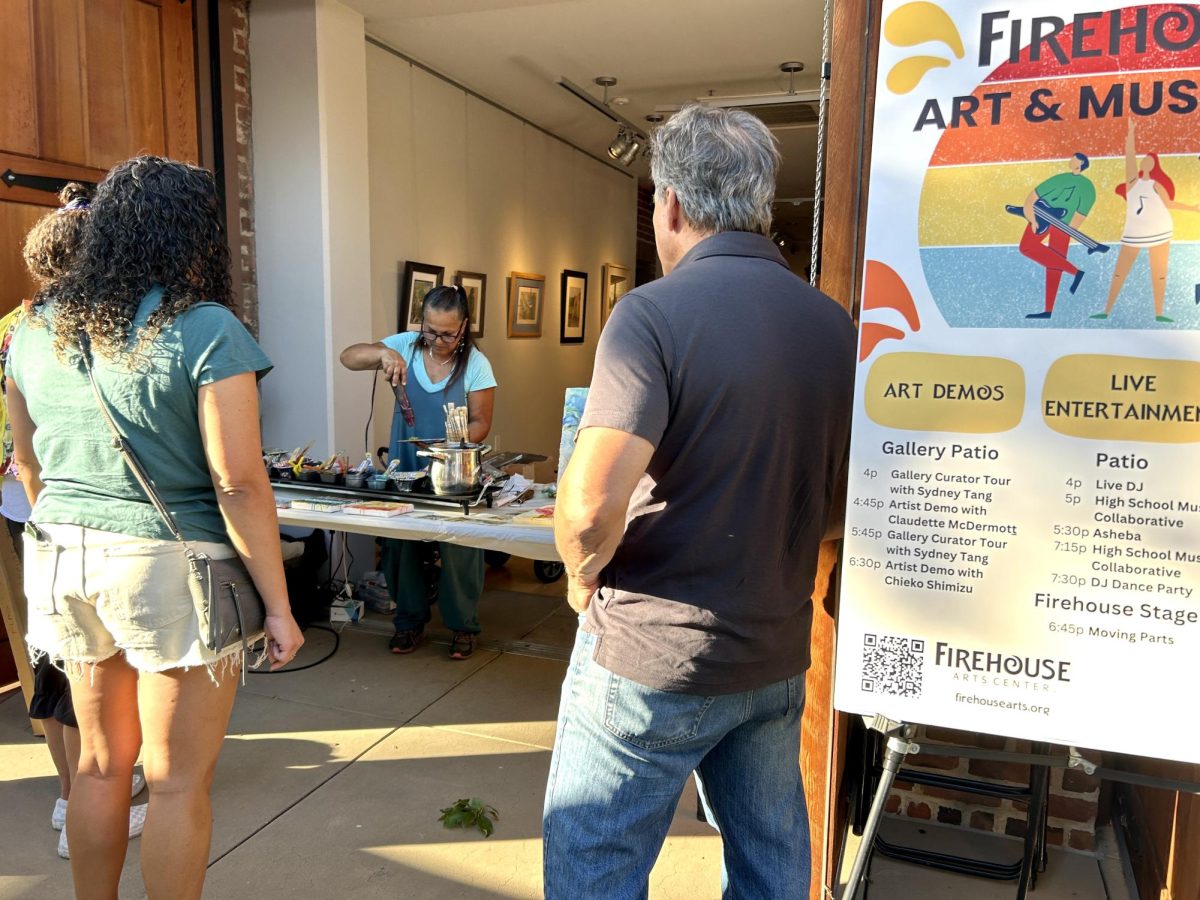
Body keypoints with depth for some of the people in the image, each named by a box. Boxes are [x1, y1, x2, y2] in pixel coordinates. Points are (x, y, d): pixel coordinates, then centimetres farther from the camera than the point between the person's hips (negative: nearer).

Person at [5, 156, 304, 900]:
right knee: (179, 781, 8)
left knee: (102, 762, 21)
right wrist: (278, 605, -11)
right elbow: (239, 484, -17)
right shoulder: (206, 330, -14)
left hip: (64, 562, 7)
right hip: (169, 568, -6)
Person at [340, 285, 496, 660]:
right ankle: (409, 620, 28)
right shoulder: (406, 345, -3)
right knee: (399, 543, 9)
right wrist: (382, 352, -29)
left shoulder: (475, 364, -9)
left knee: (457, 549, 1)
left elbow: (480, 422, -7)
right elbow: (348, 357, -9)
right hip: (403, 470, 3)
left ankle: (463, 625, 20)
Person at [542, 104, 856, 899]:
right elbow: (841, 504, 11)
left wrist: (584, 579, -6)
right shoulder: (834, 325, 3)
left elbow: (590, 506, -26)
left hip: (652, 660, -6)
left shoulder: (655, 312, -18)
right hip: (777, 655, 7)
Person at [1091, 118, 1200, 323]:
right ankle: (1107, 311, -1)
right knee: (1120, 272, -4)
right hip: (1134, 232, 0)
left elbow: (1168, 204, 17)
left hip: (1158, 231, 0)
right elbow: (1129, 155, -4)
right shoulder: (1133, 179, 6)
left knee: (1159, 273, 1)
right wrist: (1131, 132, -11)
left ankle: (1158, 313, 3)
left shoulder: (1156, 184, 6)